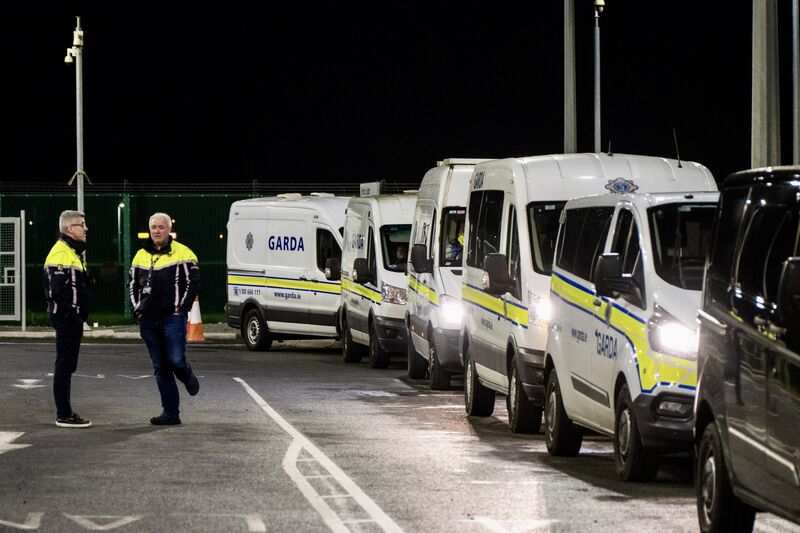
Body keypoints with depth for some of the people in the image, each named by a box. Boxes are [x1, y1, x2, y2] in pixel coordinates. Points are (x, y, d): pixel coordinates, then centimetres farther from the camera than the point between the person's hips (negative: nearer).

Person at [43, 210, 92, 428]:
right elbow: (58, 290, -23)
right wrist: (72, 312, -21)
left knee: (67, 366, 14)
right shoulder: (61, 253, -15)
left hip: (71, 318, 11)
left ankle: (65, 412, 20)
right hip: (66, 318, -11)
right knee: (64, 365, -7)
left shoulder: (72, 252, 19)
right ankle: (63, 415, -5)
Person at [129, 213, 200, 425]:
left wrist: (181, 308, -8)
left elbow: (193, 282, -3)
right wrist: (137, 308, 10)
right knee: (160, 368, 4)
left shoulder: (182, 254, -1)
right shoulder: (141, 256, 15)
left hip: (172, 318, -5)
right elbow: (133, 284, 22)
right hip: (148, 320, 5)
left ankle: (188, 379, 24)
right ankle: (170, 413, 7)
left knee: (175, 360, -13)